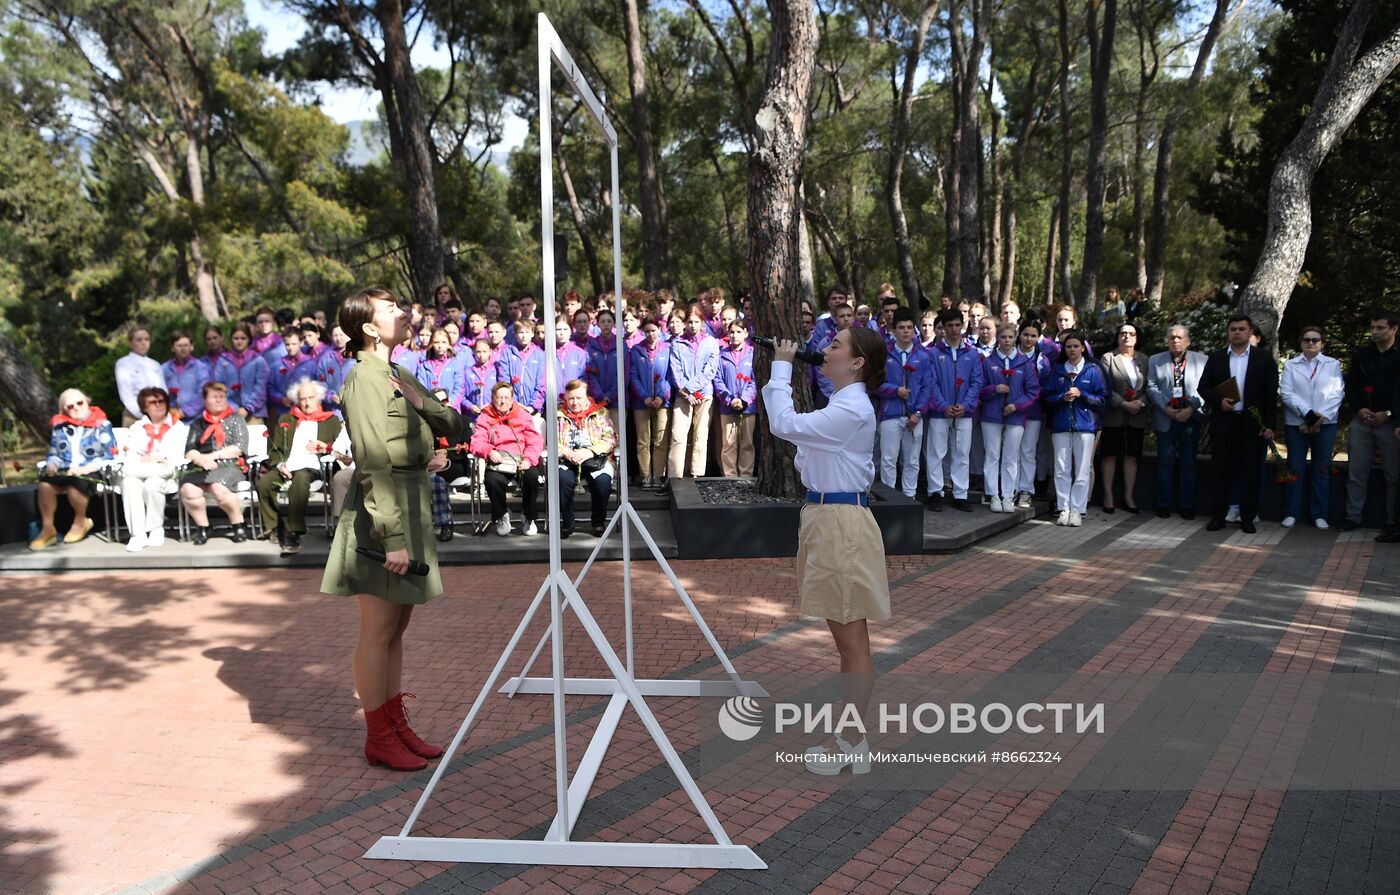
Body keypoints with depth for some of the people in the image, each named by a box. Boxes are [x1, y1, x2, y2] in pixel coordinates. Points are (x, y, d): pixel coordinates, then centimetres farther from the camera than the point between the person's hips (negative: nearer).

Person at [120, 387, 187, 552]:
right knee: (130, 483, -33)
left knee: (153, 484, -36)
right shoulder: (137, 428, 23)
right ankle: (138, 534, -34)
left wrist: (151, 458, -9)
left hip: (166, 476, -2)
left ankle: (156, 529, -14)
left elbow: (178, 458, 1)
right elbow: (128, 457, 9)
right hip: (139, 473, 2)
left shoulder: (178, 427, 15)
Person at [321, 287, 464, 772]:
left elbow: (451, 423, 12)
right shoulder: (365, 379, -13)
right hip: (381, 518, -9)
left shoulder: (397, 377, 13)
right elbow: (375, 465, -19)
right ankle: (378, 738, 13)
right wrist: (392, 536, -22)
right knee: (378, 632, 1)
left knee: (396, 627, 14)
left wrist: (421, 402, -9)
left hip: (411, 512, 9)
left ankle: (397, 726, 25)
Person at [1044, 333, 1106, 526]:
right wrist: (1062, 397, -10)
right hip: (1061, 424, 2)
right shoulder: (1057, 370, 10)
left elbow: (1102, 398, 2)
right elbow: (1048, 396, 9)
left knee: (1082, 471, -2)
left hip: (1085, 424, -1)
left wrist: (1081, 394, -11)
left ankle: (1077, 510, 4)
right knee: (1062, 470, 0)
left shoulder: (1093, 371, 5)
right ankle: (1064, 509, 6)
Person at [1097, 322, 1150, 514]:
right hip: (1114, 416, -3)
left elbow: (1149, 387, 7)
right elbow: (1105, 388, -7)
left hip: (1137, 416, 3)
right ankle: (1108, 496, 6)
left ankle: (1129, 497, 12)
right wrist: (1123, 404, -16)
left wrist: (1140, 402, -11)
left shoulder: (1144, 360, 11)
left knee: (1132, 455, 6)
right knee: (1110, 455, 0)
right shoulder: (1108, 358, 1)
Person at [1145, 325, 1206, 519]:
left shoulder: (1201, 360, 6)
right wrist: (1167, 408, -11)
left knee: (1188, 463, 6)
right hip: (1166, 418, 0)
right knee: (1165, 463, 3)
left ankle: (1187, 505, 13)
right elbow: (1151, 388, 1)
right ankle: (1164, 504, 10)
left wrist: (1191, 409, -13)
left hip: (1190, 417, 0)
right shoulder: (1155, 360, 8)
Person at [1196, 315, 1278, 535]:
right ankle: (1219, 515, 13)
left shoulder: (1264, 359, 4)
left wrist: (1269, 425, -5)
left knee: (1250, 471, 3)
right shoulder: (1215, 358, 8)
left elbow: (1271, 393, 1)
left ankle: (1247, 518, 12)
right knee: (1220, 469, 4)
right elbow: (1202, 388, 7)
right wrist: (1219, 401, -12)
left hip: (1252, 424, -1)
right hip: (1222, 422, 1)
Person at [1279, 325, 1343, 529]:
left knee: (1322, 469, 4)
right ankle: (1291, 513, 8)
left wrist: (1320, 418, -13)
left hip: (1326, 423, 0)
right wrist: (1307, 413, -15)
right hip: (1296, 423, 0)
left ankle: (1320, 515, 10)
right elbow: (1286, 393, -3)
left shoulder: (1333, 365, 7)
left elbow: (1337, 394, -1)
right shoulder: (1290, 365, 7)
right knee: (1295, 468, 2)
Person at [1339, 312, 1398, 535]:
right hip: (1361, 422, 3)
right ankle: (1353, 517, 10)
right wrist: (1359, 408, -3)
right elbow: (1350, 386, 12)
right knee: (1356, 473, 4)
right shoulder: (1361, 355, 10)